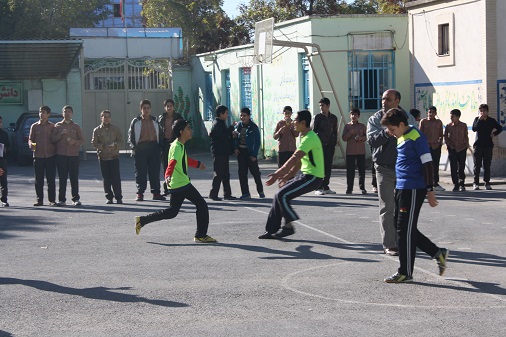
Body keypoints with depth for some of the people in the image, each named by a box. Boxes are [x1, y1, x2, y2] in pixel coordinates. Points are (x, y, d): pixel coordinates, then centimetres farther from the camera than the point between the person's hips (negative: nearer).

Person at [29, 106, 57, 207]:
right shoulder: (34, 126, 9)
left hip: (50, 156, -1)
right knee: (38, 180, 2)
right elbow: (30, 139, 10)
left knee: (51, 179, 0)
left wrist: (56, 151, -2)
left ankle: (52, 200, 4)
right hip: (38, 156, 1)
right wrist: (31, 144, -12)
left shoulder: (52, 126, 7)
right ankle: (39, 200, 8)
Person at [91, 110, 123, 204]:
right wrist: (104, 147, -14)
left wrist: (115, 145, -16)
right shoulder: (97, 130, 7)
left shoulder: (116, 129, 9)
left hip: (114, 156, -1)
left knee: (116, 178, -5)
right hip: (103, 157, 1)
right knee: (106, 179, 3)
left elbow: (121, 141, 4)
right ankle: (109, 197, 10)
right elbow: (94, 143, 1)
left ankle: (118, 197, -1)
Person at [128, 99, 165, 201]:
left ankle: (156, 193, 7)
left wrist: (159, 147, 9)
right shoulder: (135, 121, 5)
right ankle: (140, 193, 4)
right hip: (140, 148, -3)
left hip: (153, 147, 3)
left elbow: (159, 134, 17)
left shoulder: (155, 121, 14)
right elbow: (131, 135, 5)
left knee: (155, 171, 2)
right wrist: (133, 147, -3)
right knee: (141, 172, -1)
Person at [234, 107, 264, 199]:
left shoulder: (253, 127, -9)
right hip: (240, 152, 4)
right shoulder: (238, 125, 5)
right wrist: (235, 148, -3)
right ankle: (245, 193, 8)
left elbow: (257, 142, -9)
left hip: (250, 152, -4)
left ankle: (260, 191, 20)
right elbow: (235, 137, 13)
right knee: (242, 173, 2)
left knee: (255, 172, 3)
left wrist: (254, 155, -14)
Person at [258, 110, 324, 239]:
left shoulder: (309, 138, -18)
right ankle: (271, 230, 12)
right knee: (279, 196, 8)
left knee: (282, 196, -15)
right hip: (306, 175, 10)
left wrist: (277, 175, -24)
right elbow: (298, 161, 22)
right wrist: (287, 176, 19)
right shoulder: (305, 136, 16)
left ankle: (289, 226, -4)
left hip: (313, 177, -10)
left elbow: (294, 159, -25)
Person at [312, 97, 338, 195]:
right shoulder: (318, 117, 1)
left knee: (328, 166, 3)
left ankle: (326, 187, 10)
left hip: (330, 145, 4)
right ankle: (319, 188, -4)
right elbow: (312, 131, 0)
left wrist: (335, 142, 9)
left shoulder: (333, 118, 11)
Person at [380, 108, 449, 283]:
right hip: (402, 188, 10)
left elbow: (427, 163, -16)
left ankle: (405, 272, 3)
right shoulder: (401, 137, 14)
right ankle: (438, 253, 21)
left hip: (413, 189, -10)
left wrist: (430, 190, -18)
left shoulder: (416, 136, -14)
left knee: (406, 230, -5)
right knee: (402, 228, 12)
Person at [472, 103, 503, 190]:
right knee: (477, 165, 1)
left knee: (487, 166, 2)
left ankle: (487, 183, 6)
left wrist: (494, 134, 2)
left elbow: (500, 128, 17)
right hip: (478, 145, -1)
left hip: (488, 145, 1)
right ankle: (476, 183, 4)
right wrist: (480, 119, -18)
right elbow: (474, 129, -15)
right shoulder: (477, 119, 3)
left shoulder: (491, 121, 5)